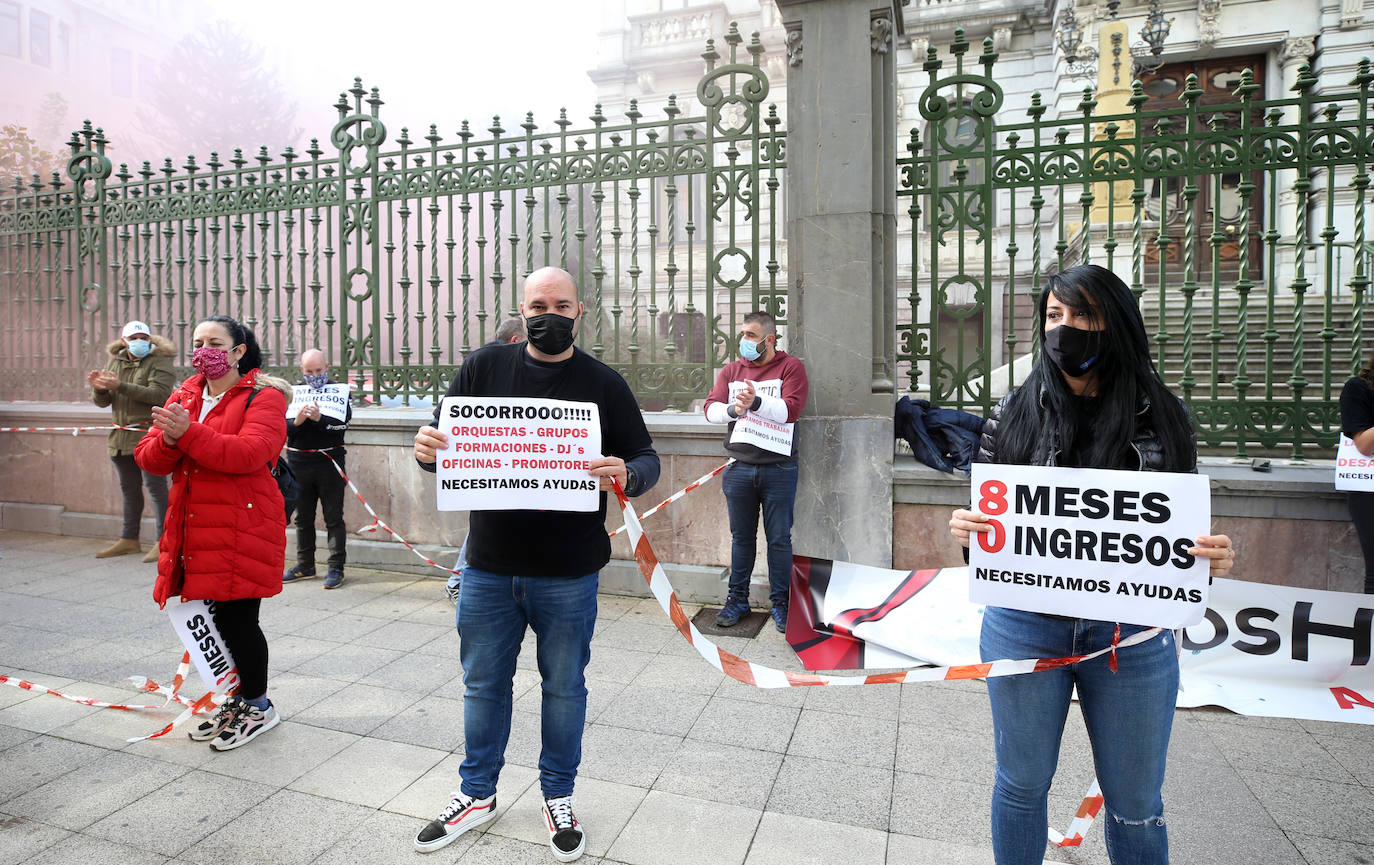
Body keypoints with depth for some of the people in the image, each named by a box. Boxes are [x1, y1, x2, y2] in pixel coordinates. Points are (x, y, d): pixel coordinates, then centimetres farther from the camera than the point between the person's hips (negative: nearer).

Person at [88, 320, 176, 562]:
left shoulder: (159, 362, -4)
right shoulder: (113, 362, 15)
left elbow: (159, 394, -20)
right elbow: (102, 402, 13)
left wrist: (120, 386, -23)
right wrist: (99, 388, -10)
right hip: (121, 437, 7)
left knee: (155, 486, -7)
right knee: (129, 489, 15)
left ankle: (163, 540, -3)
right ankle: (128, 540, 25)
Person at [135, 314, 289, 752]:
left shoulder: (263, 397, -6)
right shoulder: (184, 396, 15)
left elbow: (249, 454, -22)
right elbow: (148, 457, 9)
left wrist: (188, 433, -25)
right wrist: (166, 441, -13)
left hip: (243, 530, -6)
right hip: (194, 531, 6)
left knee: (235, 618, -1)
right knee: (222, 619, 12)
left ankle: (258, 706, 20)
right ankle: (241, 699, 31)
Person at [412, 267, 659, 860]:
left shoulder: (604, 383, -1)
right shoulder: (484, 367, 3)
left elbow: (646, 458, 0)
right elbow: (441, 438, 6)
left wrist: (625, 474, -23)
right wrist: (426, 449, -18)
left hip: (569, 574, -1)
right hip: (488, 566, 2)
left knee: (564, 687, 14)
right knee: (483, 682, 17)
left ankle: (558, 798, 35)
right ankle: (477, 794, 38)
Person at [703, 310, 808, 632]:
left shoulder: (790, 367, 1)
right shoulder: (731, 370, 12)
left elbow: (791, 410, -14)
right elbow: (711, 408, 1)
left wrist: (755, 402, -27)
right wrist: (732, 409, -20)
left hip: (778, 468, -3)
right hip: (739, 467, 3)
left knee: (779, 538, 5)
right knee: (741, 537, 13)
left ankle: (780, 603, 18)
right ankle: (737, 599, 25)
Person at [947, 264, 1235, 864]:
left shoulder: (1161, 416, 0)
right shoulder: (1015, 412, -2)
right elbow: (984, 512, 2)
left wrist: (1214, 556, -15)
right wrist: (964, 529, -19)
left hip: (1133, 638, 1)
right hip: (1025, 627, 0)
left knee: (1136, 802, 18)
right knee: (1022, 783, 18)